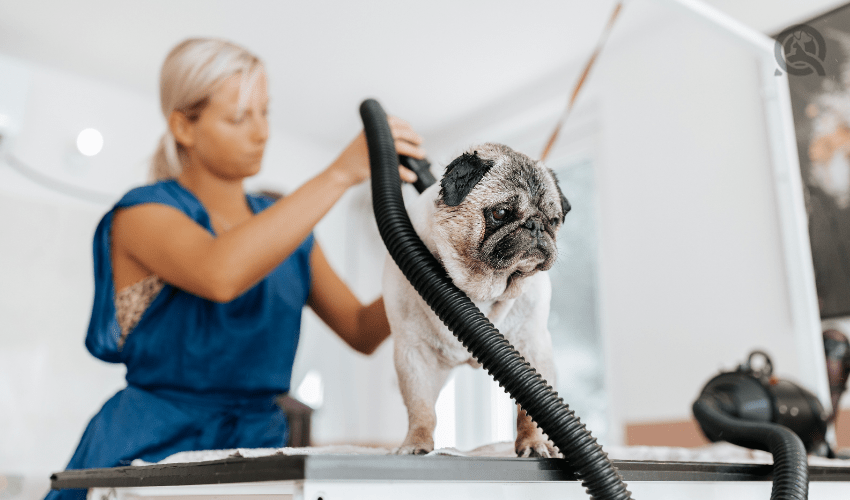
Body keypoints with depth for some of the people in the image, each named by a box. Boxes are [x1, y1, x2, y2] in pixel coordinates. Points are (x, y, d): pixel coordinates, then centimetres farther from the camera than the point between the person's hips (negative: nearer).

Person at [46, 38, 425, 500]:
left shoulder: (283, 226, 12)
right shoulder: (141, 212, -5)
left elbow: (363, 333, 7)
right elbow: (220, 274, -28)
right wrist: (341, 173, -29)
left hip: (257, 446, 5)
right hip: (154, 449, -4)